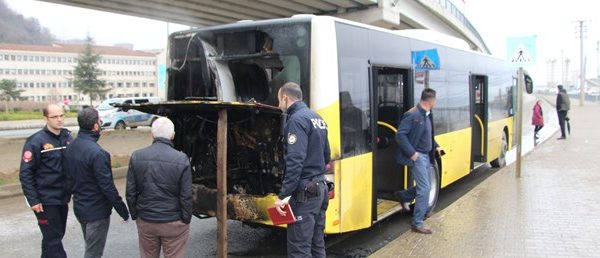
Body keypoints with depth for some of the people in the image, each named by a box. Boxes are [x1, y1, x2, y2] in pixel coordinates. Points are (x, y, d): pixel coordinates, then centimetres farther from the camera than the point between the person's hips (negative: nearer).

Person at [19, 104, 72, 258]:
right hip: (46, 199, -6)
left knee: (57, 235, 17)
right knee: (53, 238, 0)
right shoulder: (36, 141, -13)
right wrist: (33, 200, -16)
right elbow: (25, 173, -14)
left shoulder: (67, 137, 5)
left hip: (62, 197, 6)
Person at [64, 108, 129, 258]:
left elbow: (69, 179, 9)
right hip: (97, 211, -8)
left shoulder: (70, 148, 1)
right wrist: (123, 211, -15)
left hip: (79, 208, 8)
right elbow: (107, 187, -23)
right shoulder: (96, 152, -25)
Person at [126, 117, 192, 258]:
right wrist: (186, 220, 1)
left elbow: (130, 192, 0)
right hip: (174, 223, -3)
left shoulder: (136, 156, -6)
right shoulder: (181, 159, -15)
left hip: (145, 221, 3)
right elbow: (186, 196, -12)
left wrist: (135, 215, 12)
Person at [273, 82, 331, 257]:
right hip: (320, 187, 9)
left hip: (304, 191, -9)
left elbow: (295, 161, -23)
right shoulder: (317, 118, 15)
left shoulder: (297, 120, -14)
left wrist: (283, 196, -23)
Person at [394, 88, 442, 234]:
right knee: (424, 188, -7)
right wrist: (412, 153, -22)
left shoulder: (428, 115, 9)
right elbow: (400, 135, -21)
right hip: (417, 156, -9)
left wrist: (435, 146, 13)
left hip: (426, 156, 9)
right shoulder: (413, 115, -19)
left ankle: (403, 196, 38)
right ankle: (417, 223, 2)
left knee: (424, 186, 16)